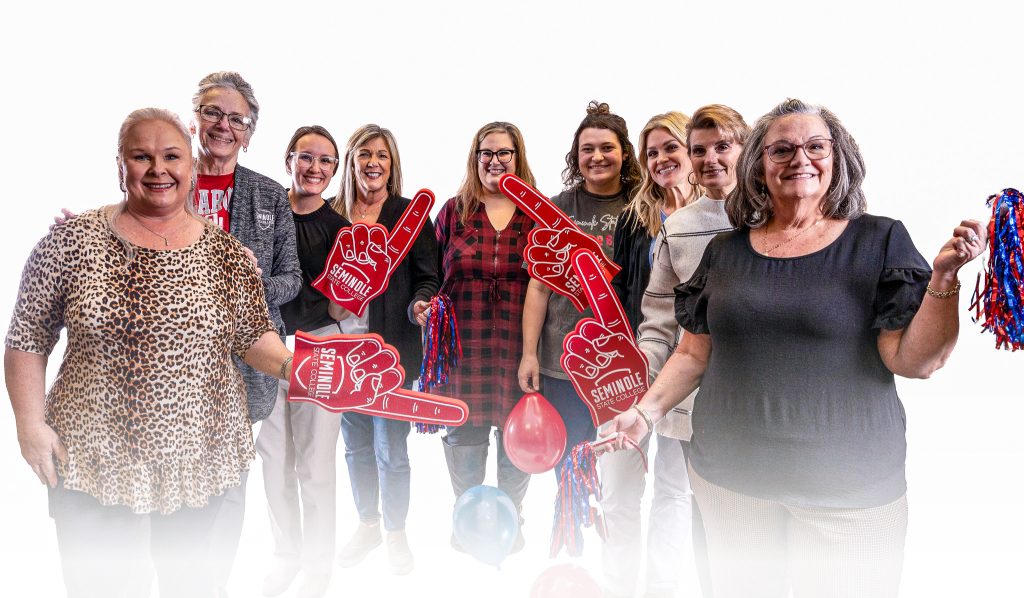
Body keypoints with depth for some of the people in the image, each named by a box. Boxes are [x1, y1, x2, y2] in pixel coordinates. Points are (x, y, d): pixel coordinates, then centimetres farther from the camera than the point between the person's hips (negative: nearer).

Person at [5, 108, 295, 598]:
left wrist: (291, 366, -18)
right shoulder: (73, 240, -4)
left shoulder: (226, 254, -1)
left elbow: (253, 336, 1)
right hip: (93, 458, -1)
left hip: (197, 454, 1)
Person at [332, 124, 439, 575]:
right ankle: (367, 525, 33)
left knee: (390, 447, 3)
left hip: (392, 347, -3)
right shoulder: (333, 213, 8)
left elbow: (427, 277, 0)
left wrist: (419, 305, -21)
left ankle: (396, 532, 23)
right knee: (356, 445, 15)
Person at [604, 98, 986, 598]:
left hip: (848, 485, -2)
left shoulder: (880, 241, -3)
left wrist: (944, 275, -21)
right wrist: (645, 411, -2)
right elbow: (694, 354, 9)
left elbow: (914, 361, -9)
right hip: (730, 474, 3)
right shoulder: (725, 251, 4)